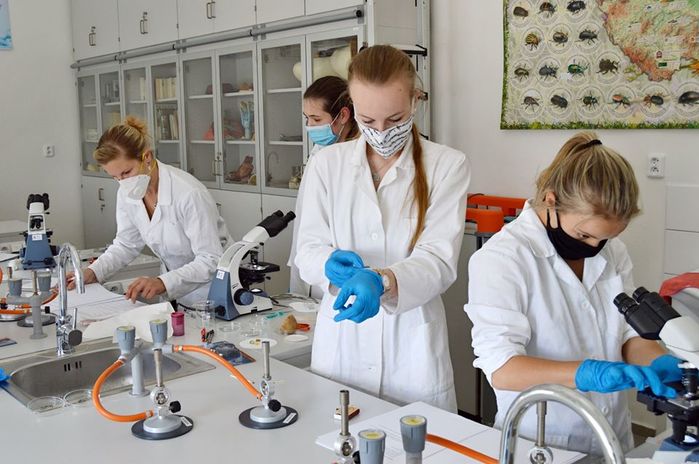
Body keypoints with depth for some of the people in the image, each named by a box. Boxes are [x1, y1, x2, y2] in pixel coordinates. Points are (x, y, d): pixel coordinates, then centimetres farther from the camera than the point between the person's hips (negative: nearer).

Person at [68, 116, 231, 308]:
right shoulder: (127, 193, -3)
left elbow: (210, 260, -24)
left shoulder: (188, 193, -24)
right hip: (173, 293, 6)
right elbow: (126, 244, 11)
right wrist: (91, 272, -7)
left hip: (210, 289, -6)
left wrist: (163, 283, -38)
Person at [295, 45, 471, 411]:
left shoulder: (447, 165, -3)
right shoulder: (327, 164, 3)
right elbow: (308, 248, 0)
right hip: (340, 343, 2)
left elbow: (439, 260, -12)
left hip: (411, 350, -1)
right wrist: (330, 263, -24)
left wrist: (381, 280, -31)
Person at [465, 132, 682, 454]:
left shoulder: (611, 251, -1)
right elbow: (500, 368, -26)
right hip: (539, 447, -5)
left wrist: (660, 364, -17)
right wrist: (588, 373, -38)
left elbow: (629, 332, 3)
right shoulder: (501, 258, -20)